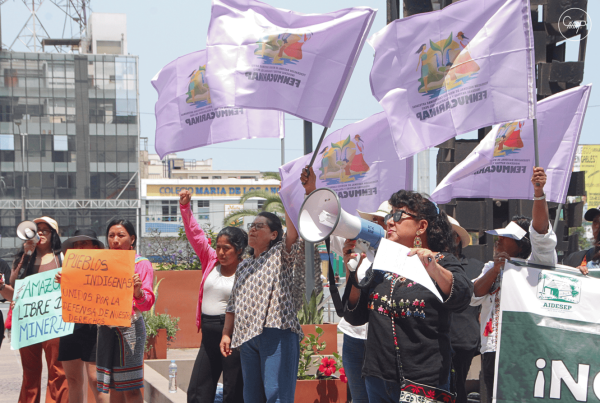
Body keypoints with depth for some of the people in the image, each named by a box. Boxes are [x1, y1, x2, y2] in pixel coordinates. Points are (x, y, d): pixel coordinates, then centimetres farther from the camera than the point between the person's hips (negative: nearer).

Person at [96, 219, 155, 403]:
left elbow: (146, 304, -8)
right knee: (114, 387, 5)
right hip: (106, 327, 4)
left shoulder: (142, 264, 0)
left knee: (130, 388, -6)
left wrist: (137, 291, -29)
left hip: (130, 327, -4)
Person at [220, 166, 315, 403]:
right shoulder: (243, 267, 24)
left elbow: (294, 229, -12)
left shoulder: (281, 255, 5)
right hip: (247, 336, 7)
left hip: (276, 332, -7)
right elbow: (233, 306, 25)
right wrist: (226, 334, 16)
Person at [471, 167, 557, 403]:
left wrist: (539, 193, -28)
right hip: (492, 348, 6)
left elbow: (540, 233, -14)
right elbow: (473, 296, 8)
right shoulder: (491, 268, 21)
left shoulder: (535, 264, 2)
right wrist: (496, 269, -4)